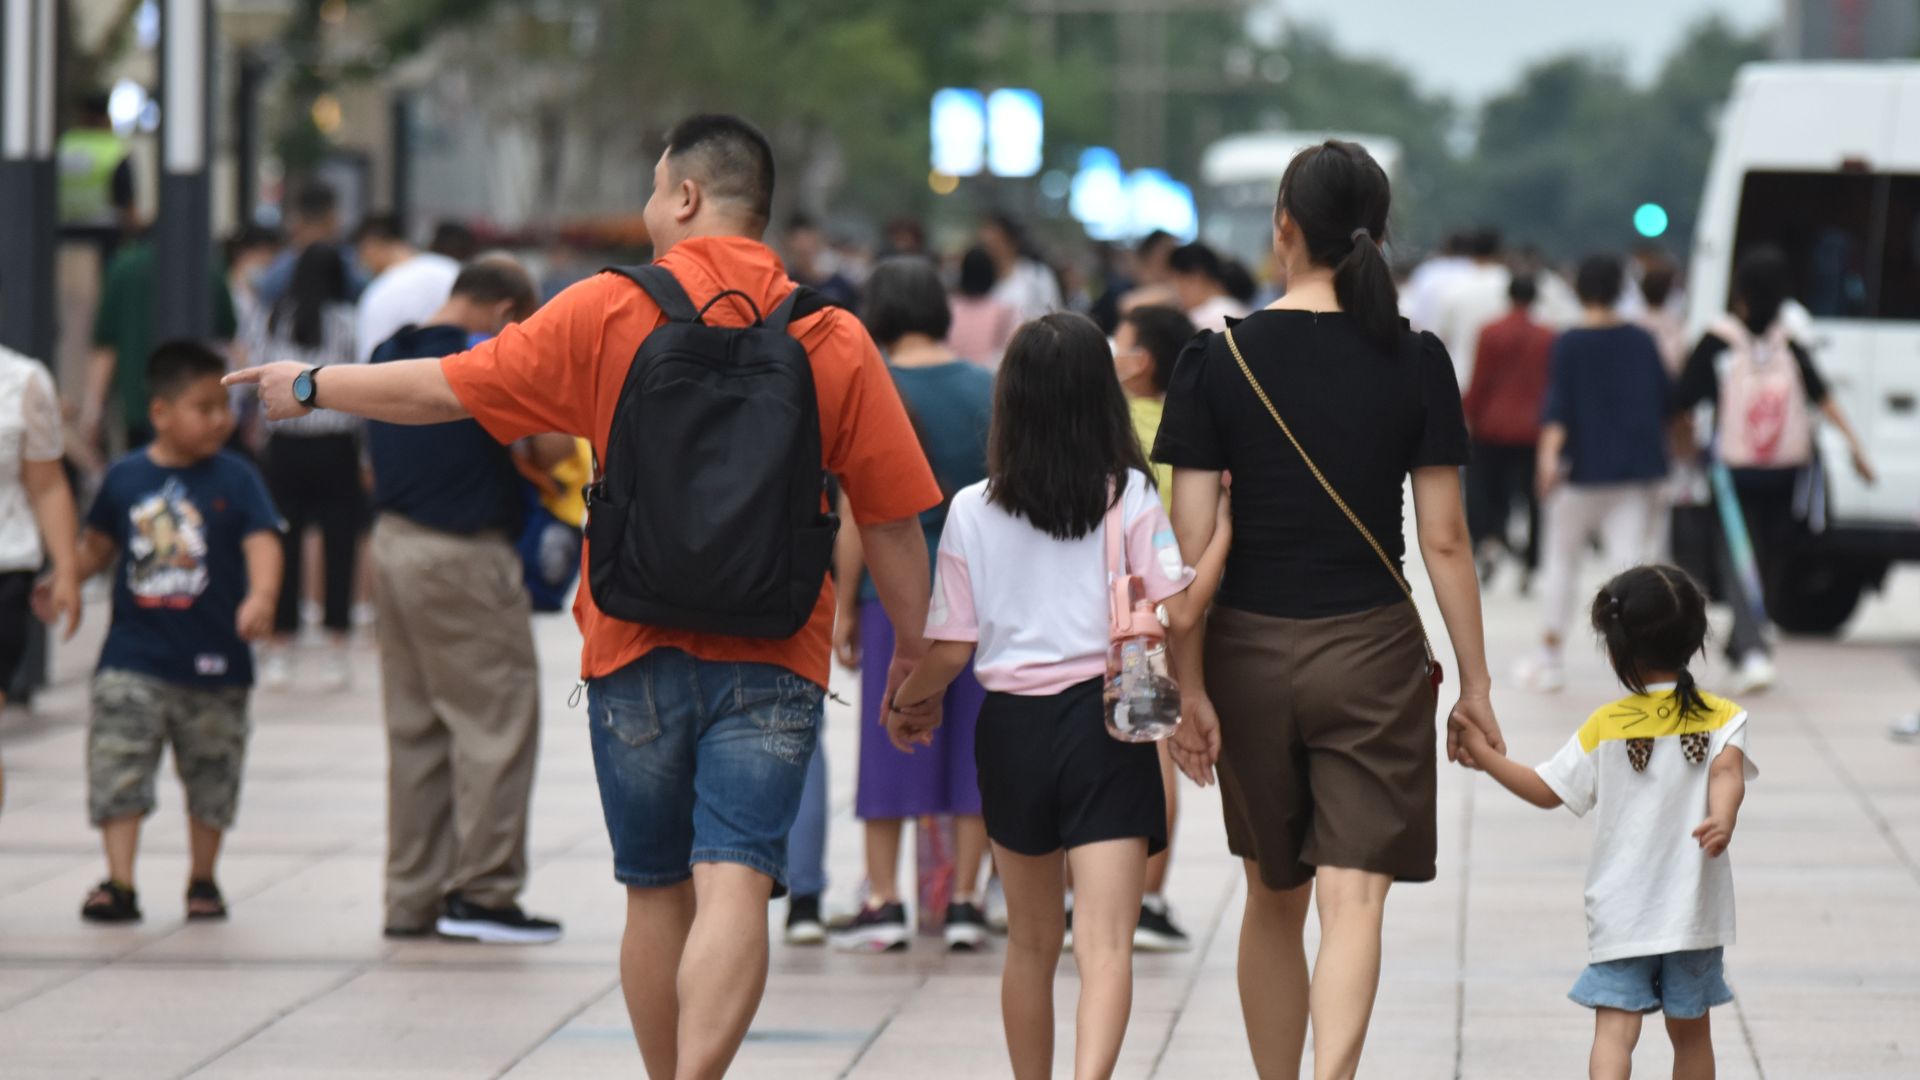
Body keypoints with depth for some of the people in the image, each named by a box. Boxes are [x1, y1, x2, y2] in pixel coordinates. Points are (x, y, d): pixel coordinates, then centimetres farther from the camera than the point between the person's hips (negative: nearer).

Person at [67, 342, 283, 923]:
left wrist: (261, 597, -34)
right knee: (117, 771, -9)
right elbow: (97, 545, 16)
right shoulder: (125, 478, 2)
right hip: (134, 660, 1)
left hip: (213, 660, -1)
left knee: (211, 781, 12)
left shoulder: (235, 478, -5)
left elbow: (262, 542, -17)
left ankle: (203, 881, 28)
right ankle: (119, 884, -7)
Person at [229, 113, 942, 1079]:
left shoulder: (608, 312, -2)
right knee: (735, 890, -10)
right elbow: (891, 519, 2)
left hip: (637, 648, 1)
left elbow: (446, 390, 4)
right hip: (773, 661, -1)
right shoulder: (835, 340, 0)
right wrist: (915, 649, 14)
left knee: (656, 897, 14)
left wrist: (312, 386, 19)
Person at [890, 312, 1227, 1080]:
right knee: (1105, 946, -9)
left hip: (1011, 726, 3)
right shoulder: (1128, 498, -5)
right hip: (1106, 725, -3)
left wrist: (905, 703, 20)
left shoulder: (972, 511, 1)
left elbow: (950, 647, 1)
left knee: (1031, 943, 19)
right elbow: (1179, 611, -11)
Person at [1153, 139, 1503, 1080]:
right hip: (1372, 650, -1)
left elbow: (1192, 543, -6)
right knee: (1353, 899, -5)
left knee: (1274, 899, 17)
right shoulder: (1414, 363, -4)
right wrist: (1474, 683, 5)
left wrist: (1188, 687, -1)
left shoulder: (1218, 360, -4)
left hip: (1251, 650, 1)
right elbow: (1445, 539, -3)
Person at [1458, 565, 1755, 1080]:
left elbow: (1547, 791, 4)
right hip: (1693, 908, 1)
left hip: (1619, 915, -1)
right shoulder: (1721, 718, -1)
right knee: (1690, 1030, 14)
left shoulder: (1605, 727, 0)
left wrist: (1486, 755, 12)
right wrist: (1723, 820, -35)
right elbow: (1727, 772, -21)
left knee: (1615, 1027, -8)